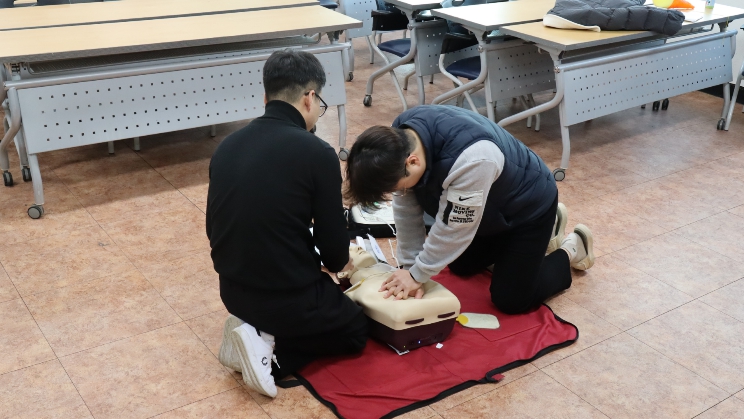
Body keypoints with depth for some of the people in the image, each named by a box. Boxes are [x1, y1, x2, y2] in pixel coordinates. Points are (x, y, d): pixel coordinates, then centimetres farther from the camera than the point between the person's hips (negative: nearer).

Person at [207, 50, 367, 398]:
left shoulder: (227, 146, 0)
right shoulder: (317, 153, -19)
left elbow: (214, 231, 10)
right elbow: (334, 247, -10)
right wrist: (340, 262, 13)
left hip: (233, 291, 7)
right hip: (289, 297, -7)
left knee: (331, 301, 34)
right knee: (355, 330, 24)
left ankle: (256, 331, 8)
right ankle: (272, 351, -1)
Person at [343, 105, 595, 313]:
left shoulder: (471, 159, -46)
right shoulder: (399, 139, -22)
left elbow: (453, 229, -33)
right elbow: (406, 210, -12)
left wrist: (417, 275, -21)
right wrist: (409, 268, -12)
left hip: (528, 204, -7)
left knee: (510, 300, -3)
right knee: (460, 266, 22)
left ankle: (570, 252, 21)